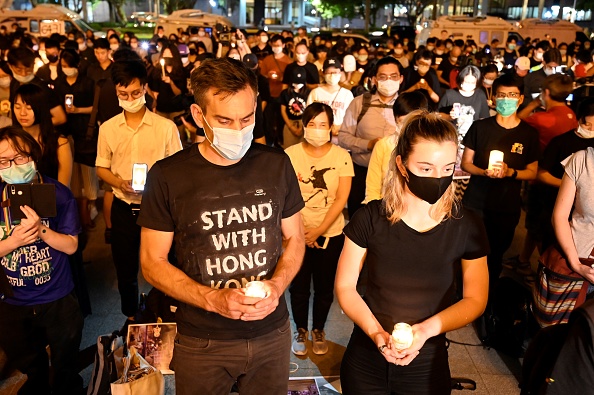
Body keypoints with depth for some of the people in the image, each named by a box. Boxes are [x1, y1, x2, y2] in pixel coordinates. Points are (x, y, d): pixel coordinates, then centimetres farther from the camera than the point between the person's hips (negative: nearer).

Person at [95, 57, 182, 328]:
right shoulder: (107, 128, 3)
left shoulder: (166, 127, -7)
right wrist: (120, 183, -12)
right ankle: (130, 317, 38)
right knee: (125, 269, 15)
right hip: (123, 209, 3)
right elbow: (101, 168, 9)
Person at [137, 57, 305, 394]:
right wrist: (213, 299, -20)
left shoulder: (277, 165, -5)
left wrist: (277, 285, -14)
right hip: (202, 341, -2)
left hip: (272, 332, 2)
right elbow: (153, 262, -7)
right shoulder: (168, 176, -13)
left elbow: (294, 238, 4)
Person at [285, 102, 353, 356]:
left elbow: (341, 199, -8)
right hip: (298, 234, 0)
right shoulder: (290, 155, -8)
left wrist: (318, 231, -13)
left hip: (330, 233, 1)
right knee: (298, 286, 10)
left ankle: (318, 330, 35)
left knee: (324, 286, 12)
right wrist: (299, 230, -15)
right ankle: (300, 330, 34)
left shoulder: (341, 156, -6)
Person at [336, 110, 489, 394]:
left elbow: (475, 299, -5)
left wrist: (425, 330, -19)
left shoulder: (467, 226, -11)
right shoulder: (370, 218, -13)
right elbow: (345, 286, -7)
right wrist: (376, 333, -22)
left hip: (427, 365, 1)